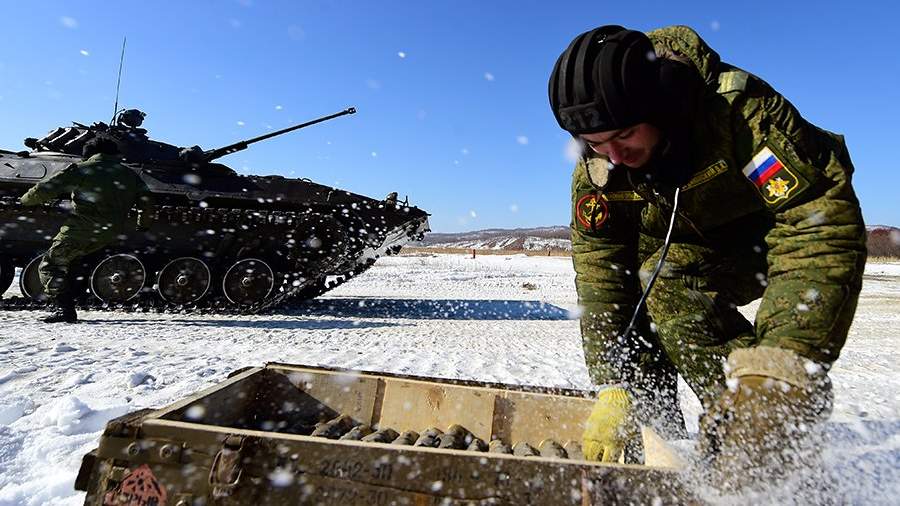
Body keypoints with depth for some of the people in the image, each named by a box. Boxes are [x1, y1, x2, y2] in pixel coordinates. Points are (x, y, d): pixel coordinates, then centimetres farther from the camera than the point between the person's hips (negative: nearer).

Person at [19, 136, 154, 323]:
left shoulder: (81, 169, 1)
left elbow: (46, 188, 0)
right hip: (112, 234, 5)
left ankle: (65, 309, -5)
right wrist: (143, 224, 26)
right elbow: (147, 204, 11)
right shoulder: (130, 174, 12)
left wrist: (26, 200, 18)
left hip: (82, 229, -5)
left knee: (50, 266, 8)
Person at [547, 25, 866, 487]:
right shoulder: (595, 170, -18)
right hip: (695, 239, 5)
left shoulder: (739, 110, -33)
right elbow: (600, 274, -19)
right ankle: (655, 431, -1)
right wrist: (615, 388, -24)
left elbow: (825, 228, -36)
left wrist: (781, 369, -45)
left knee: (668, 279, -30)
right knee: (619, 288, -14)